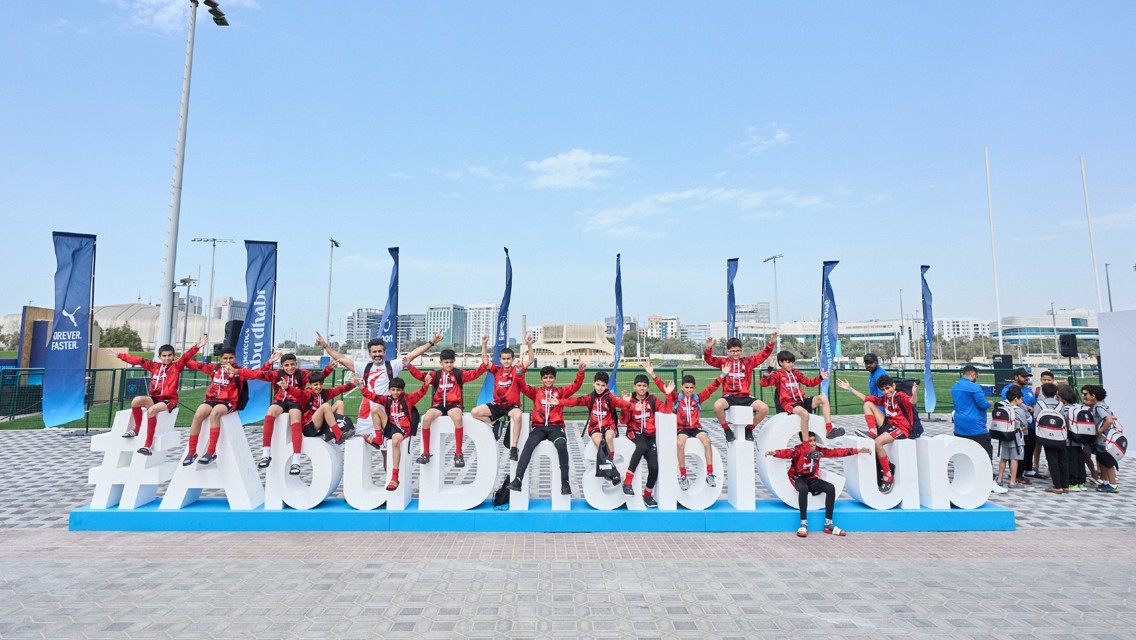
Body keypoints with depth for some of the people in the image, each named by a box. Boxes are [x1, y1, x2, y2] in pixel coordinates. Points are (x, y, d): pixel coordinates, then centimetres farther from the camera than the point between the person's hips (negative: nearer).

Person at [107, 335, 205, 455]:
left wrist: (197, 347, -34)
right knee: (136, 400, -23)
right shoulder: (154, 366, 13)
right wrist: (119, 355, 18)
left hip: (169, 400, -5)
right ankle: (136, 429, 1)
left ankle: (148, 445, -25)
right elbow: (137, 360, 17)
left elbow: (186, 356, -17)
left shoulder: (177, 366, 0)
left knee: (151, 410, -31)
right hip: (154, 398, 5)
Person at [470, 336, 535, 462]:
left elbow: (530, 360, -15)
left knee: (517, 416, -38)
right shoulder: (497, 369, 4)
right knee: (474, 412, -12)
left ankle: (513, 448, -29)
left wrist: (529, 345, -29)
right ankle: (495, 423, 9)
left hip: (512, 405, -4)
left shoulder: (517, 370, -3)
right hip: (497, 404, 4)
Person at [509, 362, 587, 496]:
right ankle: (518, 479, -30)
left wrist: (580, 371, -11)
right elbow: (522, 386, 4)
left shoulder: (561, 391, 15)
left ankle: (565, 481, -26)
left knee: (561, 445, -32)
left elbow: (576, 385, 5)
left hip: (555, 427, -1)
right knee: (529, 445, -28)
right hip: (539, 427, 1)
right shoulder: (535, 392, 17)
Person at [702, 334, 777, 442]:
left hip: (745, 397, 2)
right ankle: (727, 429, -4)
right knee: (717, 406, -34)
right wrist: (709, 348, -21)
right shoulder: (724, 361, 8)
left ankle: (749, 428, 10)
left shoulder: (748, 361, 13)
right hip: (729, 396, -2)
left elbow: (763, 355, 10)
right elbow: (709, 359, -2)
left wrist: (771, 343, -3)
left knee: (764, 408, -19)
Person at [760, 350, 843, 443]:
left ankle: (829, 429, -12)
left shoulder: (796, 373, 20)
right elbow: (764, 383, -15)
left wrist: (820, 377, 11)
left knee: (823, 398, -8)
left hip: (801, 401, 7)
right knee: (804, 413, -36)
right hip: (788, 403, -7)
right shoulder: (778, 374, 1)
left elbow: (809, 382, 27)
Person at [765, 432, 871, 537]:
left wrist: (858, 450, 2)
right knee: (804, 488, -36)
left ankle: (828, 524, -9)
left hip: (812, 479, 5)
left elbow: (836, 452, 4)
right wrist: (774, 453, -55)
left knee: (831, 488, -17)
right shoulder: (799, 449, -14)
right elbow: (787, 453, -33)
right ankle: (804, 524, -31)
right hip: (798, 478, -5)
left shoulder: (819, 450, 2)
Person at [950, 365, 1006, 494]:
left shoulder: (954, 387, 12)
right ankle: (991, 483, -2)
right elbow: (983, 404, -13)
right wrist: (989, 403, 7)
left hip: (960, 427, 8)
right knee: (986, 453, -2)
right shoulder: (974, 387, -13)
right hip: (975, 427, -8)